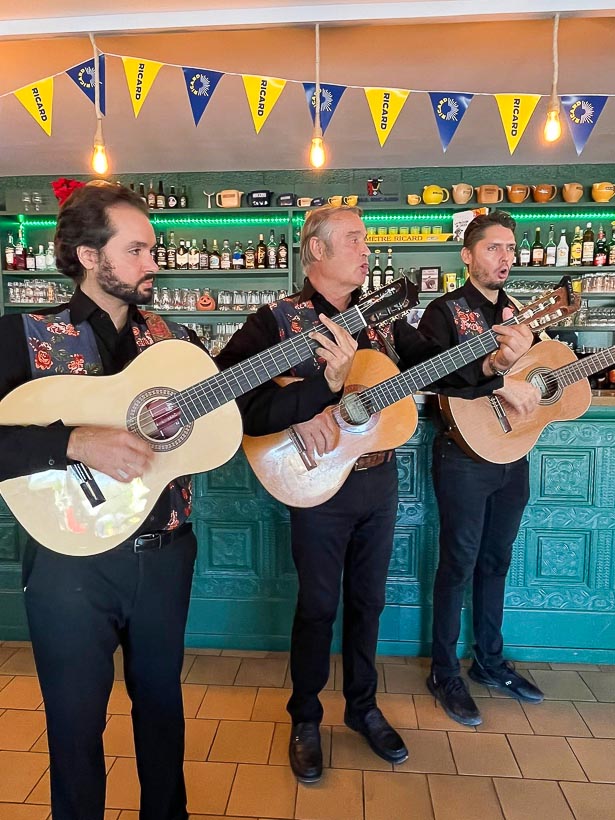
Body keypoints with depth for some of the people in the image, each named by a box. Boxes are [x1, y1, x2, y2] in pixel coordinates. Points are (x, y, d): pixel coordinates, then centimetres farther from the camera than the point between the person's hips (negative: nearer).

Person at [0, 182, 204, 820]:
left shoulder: (176, 341, 4)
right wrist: (75, 442, -29)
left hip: (165, 556, 4)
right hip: (71, 563, -3)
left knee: (161, 700, 21)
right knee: (76, 721, 14)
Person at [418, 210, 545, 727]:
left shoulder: (517, 313, 15)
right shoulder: (446, 311, -6)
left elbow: (541, 372, 11)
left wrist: (516, 356, -11)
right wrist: (499, 380, -27)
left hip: (512, 456, 7)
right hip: (464, 456, -6)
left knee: (496, 561, 17)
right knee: (459, 564, 2)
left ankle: (490, 661, 34)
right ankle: (445, 673, 19)